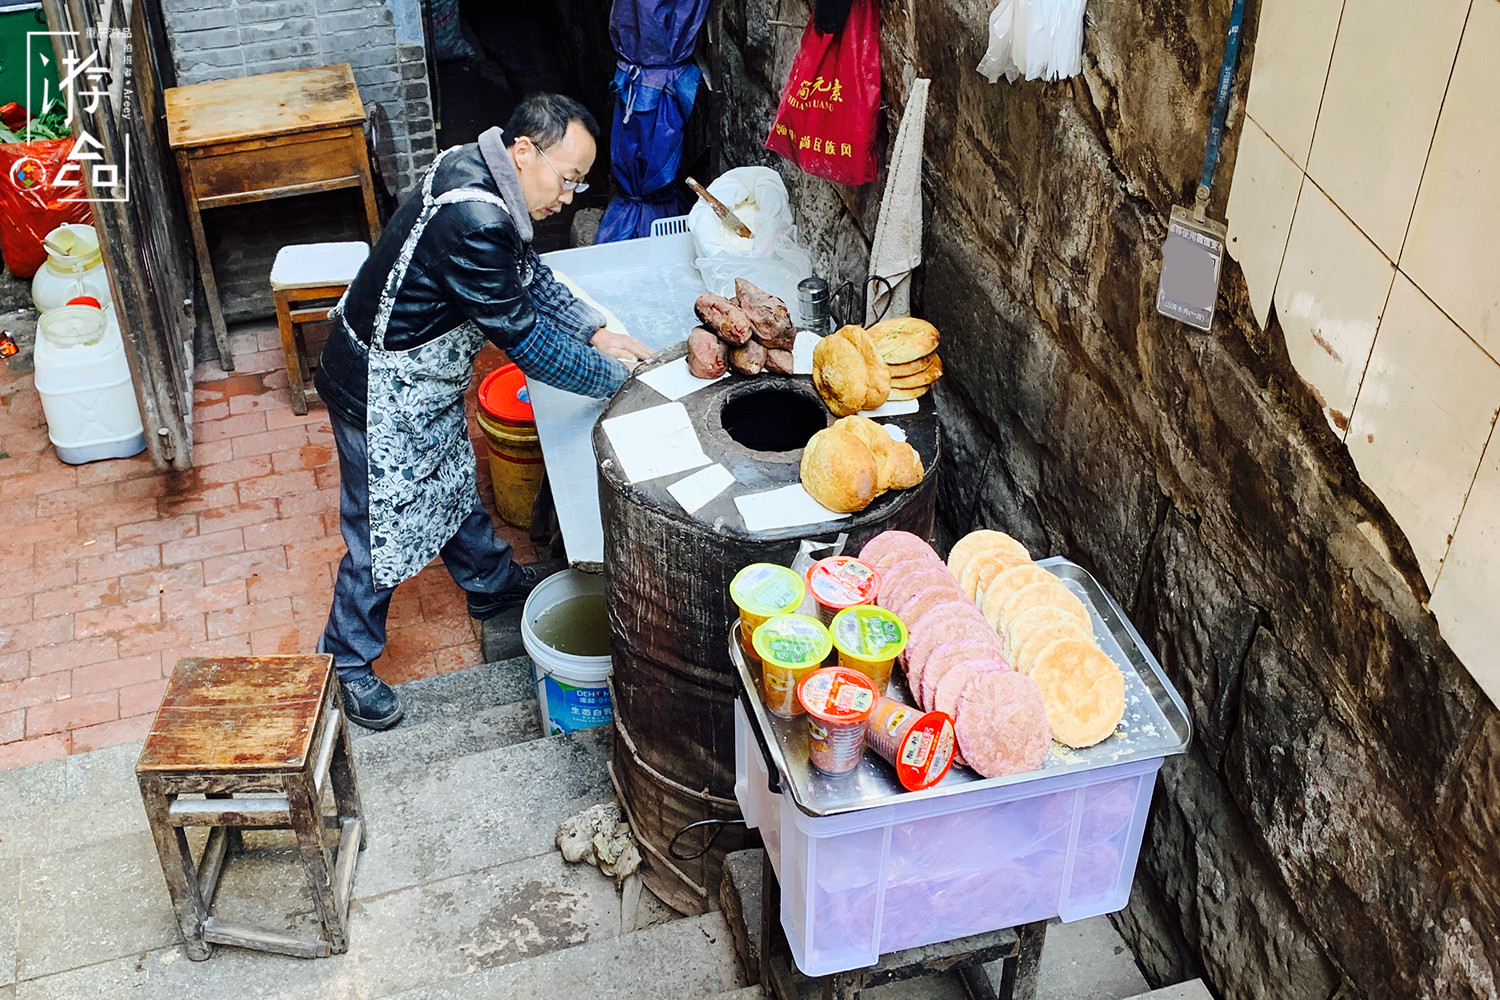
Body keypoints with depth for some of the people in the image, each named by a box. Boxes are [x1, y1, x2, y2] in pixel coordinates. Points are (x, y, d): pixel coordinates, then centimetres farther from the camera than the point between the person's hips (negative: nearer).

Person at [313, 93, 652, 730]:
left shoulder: (482, 175, -4)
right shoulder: (472, 221, -35)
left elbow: (530, 278, 8)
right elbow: (521, 338, -30)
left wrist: (598, 333, -2)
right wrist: (617, 379, -21)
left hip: (426, 377, 10)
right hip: (383, 391, -10)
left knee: (455, 482, 27)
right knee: (383, 529, 5)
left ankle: (495, 586, 50)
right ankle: (347, 664, 24)